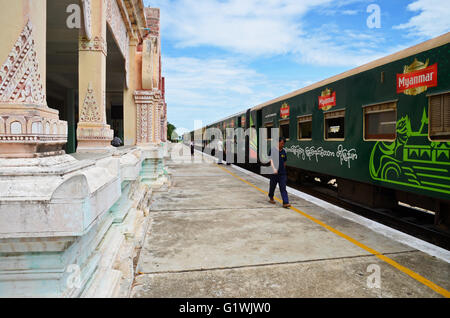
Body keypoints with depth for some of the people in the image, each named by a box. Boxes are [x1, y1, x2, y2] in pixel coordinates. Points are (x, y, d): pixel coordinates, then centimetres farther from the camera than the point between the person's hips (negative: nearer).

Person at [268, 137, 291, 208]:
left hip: (282, 173, 3)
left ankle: (285, 203, -8)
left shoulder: (283, 151, 8)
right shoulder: (273, 150, -7)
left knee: (283, 188, -4)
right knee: (272, 186, 13)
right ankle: (271, 198, 37)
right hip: (274, 173, -3)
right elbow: (271, 160, -19)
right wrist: (274, 168, -33)